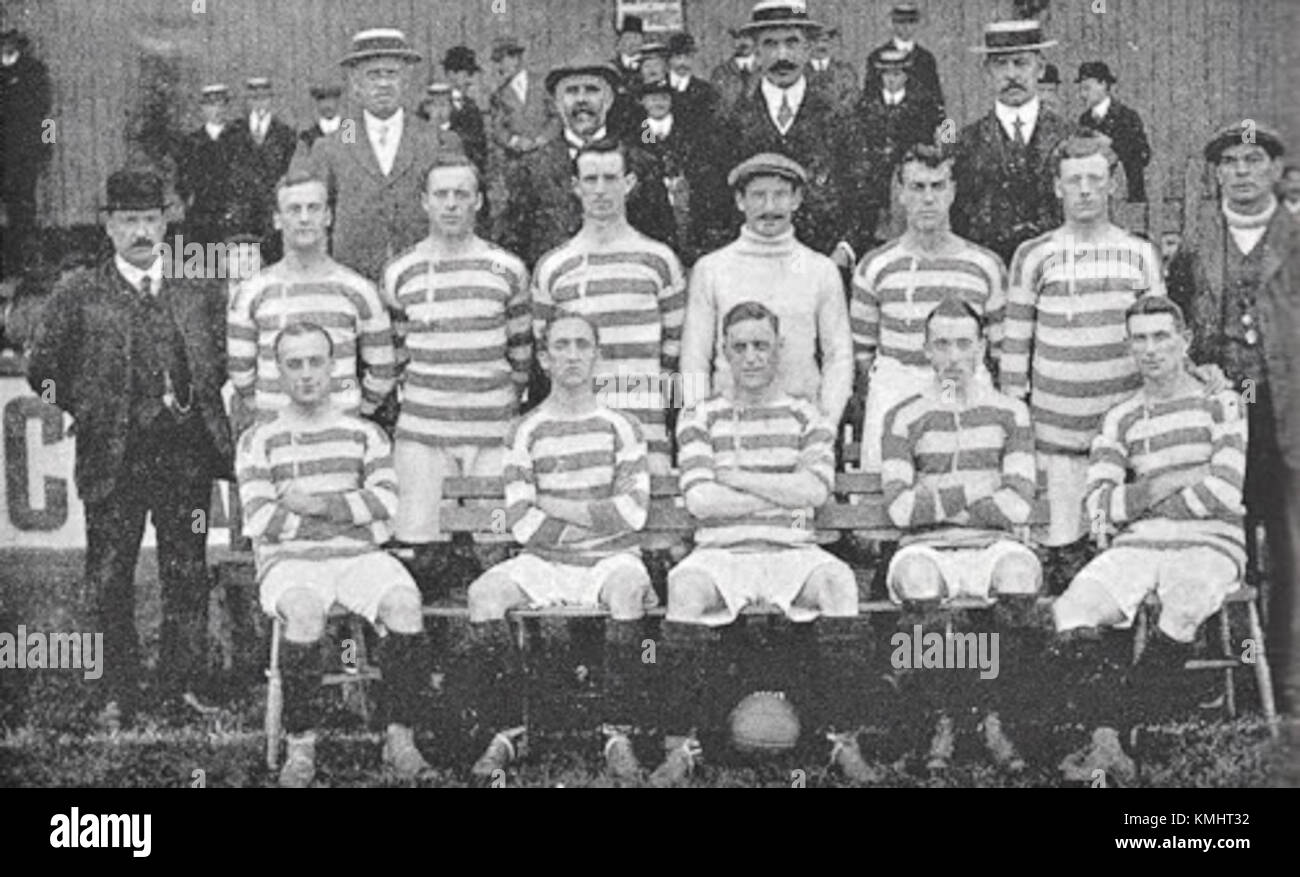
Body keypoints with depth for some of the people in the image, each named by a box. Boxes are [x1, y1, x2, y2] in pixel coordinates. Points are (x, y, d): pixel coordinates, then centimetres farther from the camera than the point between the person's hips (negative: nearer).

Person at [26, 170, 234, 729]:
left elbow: (226, 361, 15)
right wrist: (94, 412, 3)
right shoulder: (78, 294, 1)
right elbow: (42, 371, 4)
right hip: (113, 458, -2)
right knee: (109, 583, 3)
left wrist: (194, 404, 3)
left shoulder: (201, 289, 7)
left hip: (186, 454, 2)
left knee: (188, 578, 8)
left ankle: (184, 686, 21)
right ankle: (117, 696, 15)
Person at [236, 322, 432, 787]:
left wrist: (315, 505, -8)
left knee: (403, 602, -30)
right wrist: (352, 517, -3)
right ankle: (300, 744, -23)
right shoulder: (258, 440, 12)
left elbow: (385, 500, 2)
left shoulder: (365, 433, 18)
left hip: (359, 556, 2)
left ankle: (399, 735, -22)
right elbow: (260, 520, -2)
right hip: (289, 560, -1)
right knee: (304, 610, -36)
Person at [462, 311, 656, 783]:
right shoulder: (525, 432, 7)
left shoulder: (621, 426, 7)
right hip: (543, 564, 1)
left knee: (626, 587, -36)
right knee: (484, 593, -27)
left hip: (610, 559, -1)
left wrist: (555, 505, -6)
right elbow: (522, 524, -3)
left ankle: (618, 734, -25)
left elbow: (632, 513, -5)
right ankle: (505, 729, -14)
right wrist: (597, 517, -6)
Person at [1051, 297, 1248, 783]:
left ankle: (1108, 734, -35)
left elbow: (1227, 493, -5)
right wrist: (1177, 481, -7)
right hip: (1137, 545, 3)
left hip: (1209, 543, -3)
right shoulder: (1120, 419, 18)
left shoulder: (1222, 403, 9)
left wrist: (1139, 500, 2)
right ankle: (1108, 743, -31)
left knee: (1183, 602, -38)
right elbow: (1099, 506, 4)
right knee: (1073, 610, -28)